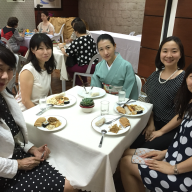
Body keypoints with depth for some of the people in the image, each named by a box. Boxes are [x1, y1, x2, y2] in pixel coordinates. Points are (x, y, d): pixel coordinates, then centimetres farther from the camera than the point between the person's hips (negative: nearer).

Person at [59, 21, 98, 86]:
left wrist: (61, 47, 7)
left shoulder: (77, 41, -14)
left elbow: (67, 53, -16)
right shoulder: (91, 39, 6)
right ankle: (84, 82, 33)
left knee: (69, 68, 15)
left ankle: (80, 84, 20)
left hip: (85, 67, -8)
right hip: (94, 65, 8)